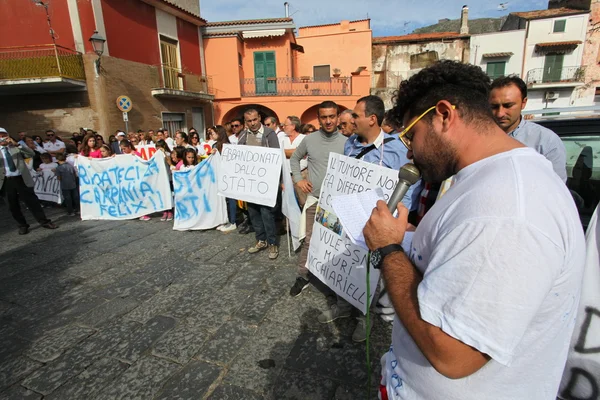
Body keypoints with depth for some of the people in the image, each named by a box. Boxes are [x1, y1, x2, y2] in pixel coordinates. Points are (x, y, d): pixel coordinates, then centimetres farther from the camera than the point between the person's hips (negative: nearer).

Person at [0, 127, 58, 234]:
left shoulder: (16, 147, 7)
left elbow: (31, 154, -8)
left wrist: (17, 144, -17)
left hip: (21, 179, -2)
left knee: (32, 201, 2)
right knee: (13, 206, 9)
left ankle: (44, 221, 10)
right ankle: (23, 225, 21)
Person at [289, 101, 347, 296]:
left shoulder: (345, 142, -3)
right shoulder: (309, 140, 1)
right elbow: (294, 159, 15)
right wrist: (298, 179, 4)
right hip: (314, 199, 1)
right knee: (309, 239, 6)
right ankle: (303, 276, 20)